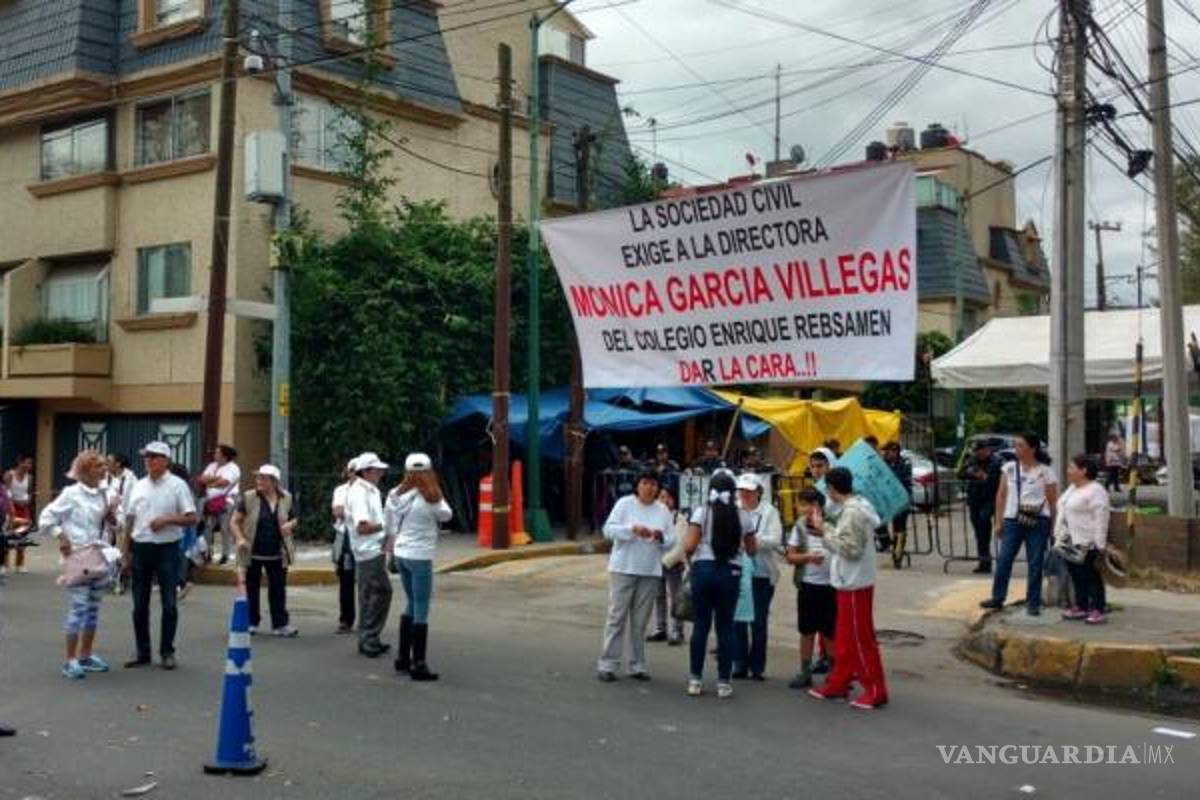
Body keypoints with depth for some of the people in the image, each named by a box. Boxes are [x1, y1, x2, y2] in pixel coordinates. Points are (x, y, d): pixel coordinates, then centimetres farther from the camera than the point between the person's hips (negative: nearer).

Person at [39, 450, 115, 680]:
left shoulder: (102, 494, 10)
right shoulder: (72, 494, -8)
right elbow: (46, 518, -8)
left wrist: (110, 516, -2)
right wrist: (61, 536, -14)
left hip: (98, 557, 7)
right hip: (78, 558, -7)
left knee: (93, 608, 12)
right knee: (78, 608, -8)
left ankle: (86, 656, 21)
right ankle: (70, 661, -2)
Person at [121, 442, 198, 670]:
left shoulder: (177, 485, -3)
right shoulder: (139, 486, 10)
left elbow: (191, 518, -6)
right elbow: (130, 521, 12)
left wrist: (167, 519, -20)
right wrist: (126, 552, 8)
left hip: (167, 548, -4)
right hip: (141, 547, 4)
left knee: (169, 603, 1)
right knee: (140, 604, 8)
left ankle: (167, 651, 11)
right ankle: (142, 652, 18)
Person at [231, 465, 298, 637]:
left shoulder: (285, 499, 2)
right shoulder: (249, 498, -5)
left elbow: (293, 519, 15)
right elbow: (234, 521, -2)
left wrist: (290, 525, -8)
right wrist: (239, 538, -17)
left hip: (277, 554, 1)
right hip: (253, 553, -1)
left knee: (278, 589, 5)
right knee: (251, 589, 8)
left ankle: (280, 624, 10)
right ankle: (251, 622, 21)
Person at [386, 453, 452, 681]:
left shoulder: (395, 495, 3)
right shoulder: (429, 499, -16)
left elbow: (389, 527, 10)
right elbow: (446, 515, 0)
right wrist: (435, 489, 2)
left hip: (401, 554, 7)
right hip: (420, 557, -7)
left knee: (412, 605, 20)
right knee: (421, 611, -1)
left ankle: (402, 658, 25)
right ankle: (418, 665, 0)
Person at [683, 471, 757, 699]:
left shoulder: (701, 513, -3)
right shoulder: (743, 517, 3)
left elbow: (689, 547, -9)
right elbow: (752, 549, 11)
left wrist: (689, 554, 13)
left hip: (703, 569, 0)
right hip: (731, 572, 1)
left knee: (701, 624, 8)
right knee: (725, 627, 6)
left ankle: (695, 679, 11)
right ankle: (723, 682, 8)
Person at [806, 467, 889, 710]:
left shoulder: (853, 512, -21)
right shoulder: (851, 508, 10)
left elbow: (851, 548, -26)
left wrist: (825, 528, -22)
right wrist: (824, 524, 9)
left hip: (855, 585, -10)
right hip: (849, 583, 10)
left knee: (860, 639, -2)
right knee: (844, 638, 18)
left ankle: (875, 691, 6)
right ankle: (838, 684, 28)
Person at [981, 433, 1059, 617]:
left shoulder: (1045, 472, -1)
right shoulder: (1009, 468, 7)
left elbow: (1053, 501, 1)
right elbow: (1001, 495, 10)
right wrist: (999, 521, 6)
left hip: (1038, 522, -2)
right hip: (1012, 520, 3)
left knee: (1035, 563, 3)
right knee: (1004, 560, 2)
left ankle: (1033, 603, 12)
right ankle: (997, 598, 13)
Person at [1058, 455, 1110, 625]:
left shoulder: (1095, 491, -14)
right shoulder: (1071, 489, 14)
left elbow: (1101, 519, -18)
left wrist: (1099, 545, -21)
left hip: (1087, 544, -9)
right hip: (1071, 542, 9)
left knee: (1091, 576, -4)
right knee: (1076, 576, 12)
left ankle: (1098, 610, 1)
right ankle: (1081, 607, 19)